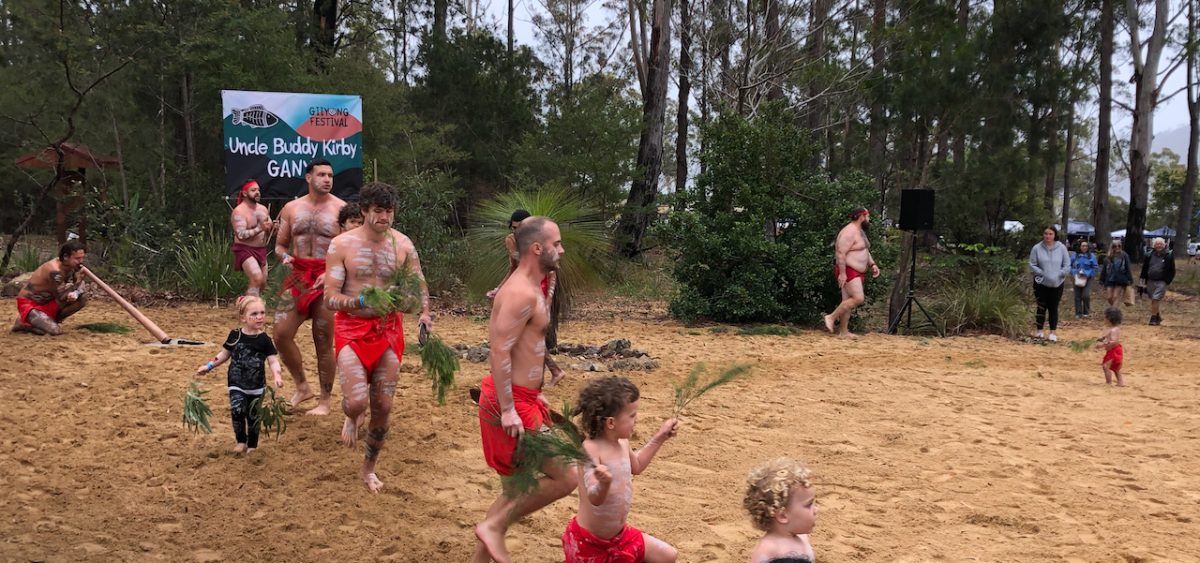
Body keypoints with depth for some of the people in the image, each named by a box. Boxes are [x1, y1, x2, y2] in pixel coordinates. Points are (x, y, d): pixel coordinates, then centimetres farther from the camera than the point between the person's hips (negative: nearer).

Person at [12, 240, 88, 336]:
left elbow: (81, 287, 3)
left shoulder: (72, 266, -6)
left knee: (82, 298, -9)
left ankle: (53, 320, 4)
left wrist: (76, 293, -21)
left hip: (48, 302, 8)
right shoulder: (54, 270, -30)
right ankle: (24, 323, 1)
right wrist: (77, 280, -34)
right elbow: (61, 297, -27)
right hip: (29, 303, -8)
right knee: (55, 331, -27)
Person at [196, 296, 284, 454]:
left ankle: (252, 445, 27)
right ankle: (241, 442, -3)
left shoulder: (264, 340, -7)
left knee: (253, 416, 9)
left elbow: (273, 361, -11)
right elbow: (224, 354, 11)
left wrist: (277, 376, -29)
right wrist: (208, 366, 5)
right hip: (236, 384, 0)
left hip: (256, 386, 0)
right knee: (237, 410, -20)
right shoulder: (234, 335, -2)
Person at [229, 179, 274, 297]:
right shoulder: (239, 211, -13)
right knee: (257, 278, -26)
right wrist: (260, 228, -30)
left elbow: (269, 231, 17)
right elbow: (241, 235, -22)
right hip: (245, 251, -8)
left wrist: (272, 227, -7)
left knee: (262, 283, 13)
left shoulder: (263, 209, 9)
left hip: (261, 251, 8)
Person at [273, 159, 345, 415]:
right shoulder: (291, 208, 9)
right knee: (281, 334, -4)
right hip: (298, 278, 4)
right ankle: (302, 387, 16)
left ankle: (324, 401, 13)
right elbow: (280, 245, 16)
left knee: (323, 342, 0)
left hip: (328, 280, -4)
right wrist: (285, 257, -7)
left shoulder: (342, 209, -2)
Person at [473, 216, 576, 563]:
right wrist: (508, 410, -25)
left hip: (521, 398, 10)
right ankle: (494, 526, 2)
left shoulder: (531, 288, 14)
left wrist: (533, 394, 26)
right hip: (512, 402, -10)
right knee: (565, 477, -7)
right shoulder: (522, 293, -19)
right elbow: (500, 352, -24)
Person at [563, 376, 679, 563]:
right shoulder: (590, 450, -26)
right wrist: (603, 483, -54)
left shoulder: (622, 443, 1)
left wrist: (659, 438, 20)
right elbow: (594, 498, -33)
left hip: (620, 534, 8)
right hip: (589, 541, -8)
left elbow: (636, 466, 23)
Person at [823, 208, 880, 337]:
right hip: (848, 271, -10)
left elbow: (865, 251, 27)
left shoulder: (860, 232, 18)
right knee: (858, 298, -19)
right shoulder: (849, 232, -16)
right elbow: (840, 253, -23)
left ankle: (844, 332, 9)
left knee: (848, 302, 8)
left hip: (857, 272, 10)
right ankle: (831, 317, -13)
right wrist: (842, 273, -26)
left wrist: (872, 264, 11)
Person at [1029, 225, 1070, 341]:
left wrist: (1059, 275, -12)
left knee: (1053, 307, 5)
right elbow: (1032, 265, -5)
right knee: (1041, 307, 5)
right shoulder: (1037, 248, -7)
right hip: (1041, 283, -1)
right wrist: (1042, 273, -16)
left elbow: (1067, 265, 0)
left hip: (1057, 284, 1)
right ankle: (1040, 331, 17)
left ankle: (1053, 332, 12)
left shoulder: (1062, 248, -3)